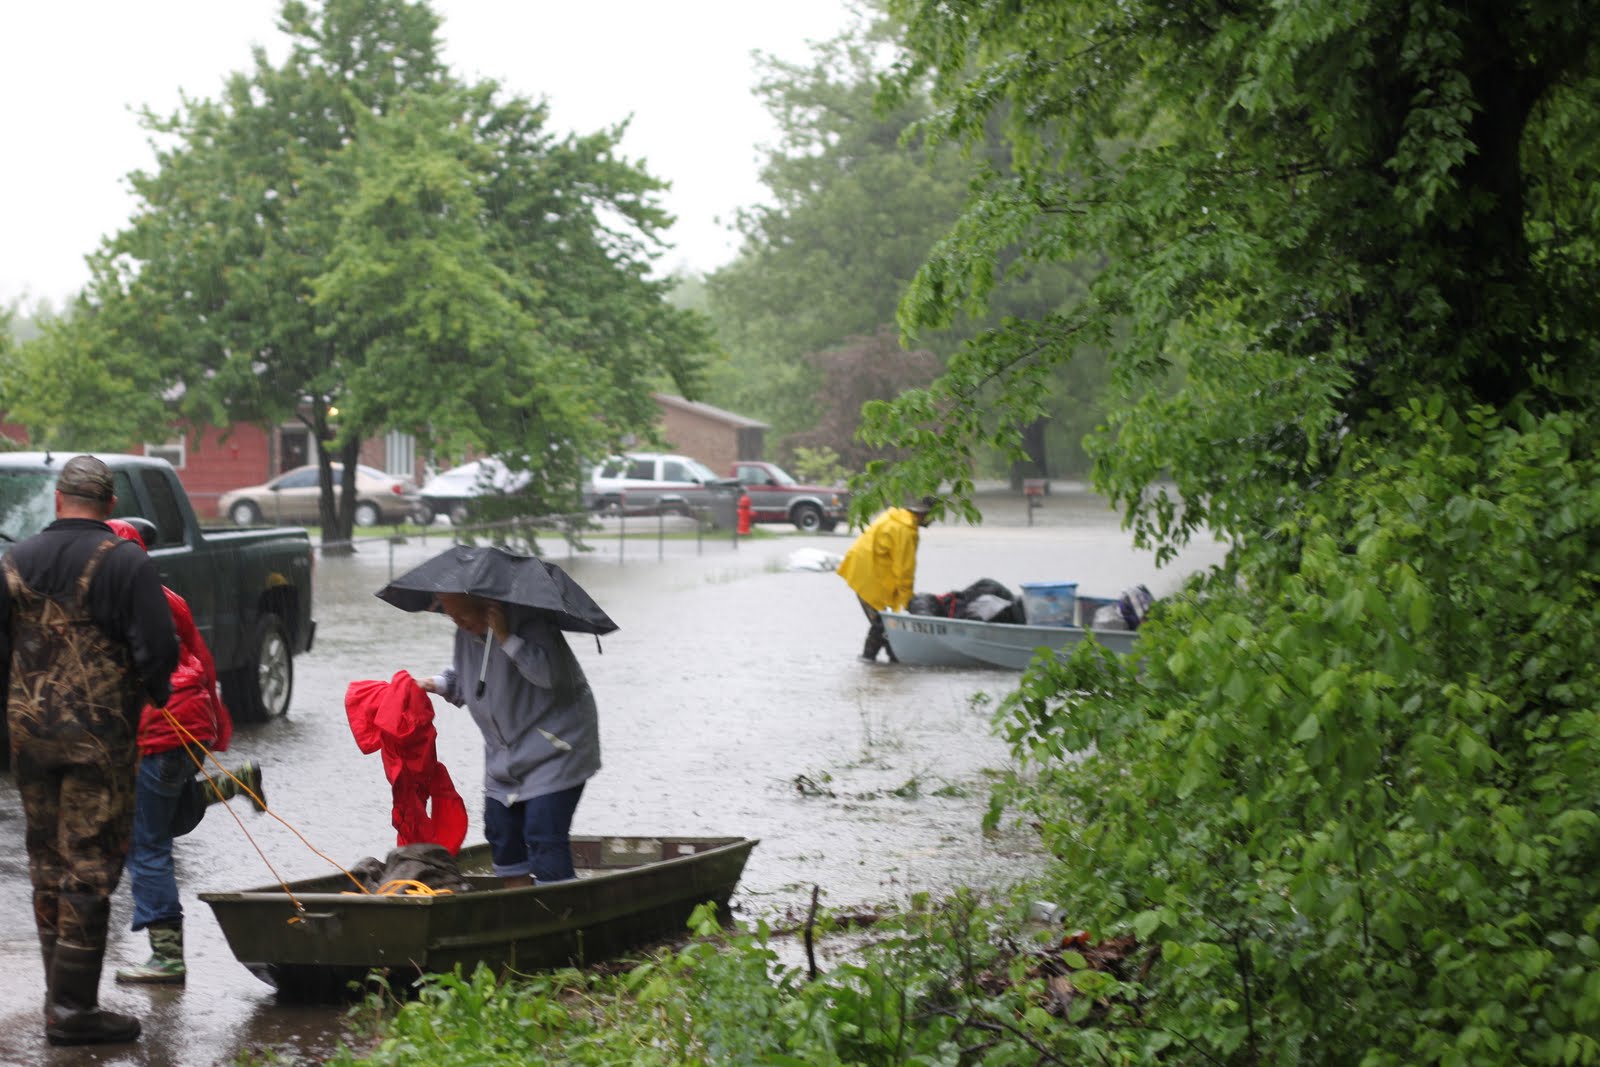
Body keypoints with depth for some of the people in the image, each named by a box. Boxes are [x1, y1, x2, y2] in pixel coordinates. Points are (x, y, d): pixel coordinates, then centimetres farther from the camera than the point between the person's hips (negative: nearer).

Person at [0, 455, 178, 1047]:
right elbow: (159, 649, -15)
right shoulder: (125, 562, -11)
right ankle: (73, 1007, -3)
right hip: (100, 733, -5)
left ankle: (59, 993, 23)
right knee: (91, 864, -2)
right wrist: (154, 693, 5)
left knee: (47, 862, 16)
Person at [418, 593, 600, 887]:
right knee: (500, 831, 10)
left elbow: (551, 674, -33)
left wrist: (506, 638, -31)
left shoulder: (527, 619, -20)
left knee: (543, 836, -18)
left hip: (554, 747, -9)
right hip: (505, 755, 9)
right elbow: (461, 676, 24)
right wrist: (436, 684, 5)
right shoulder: (466, 634, 5)